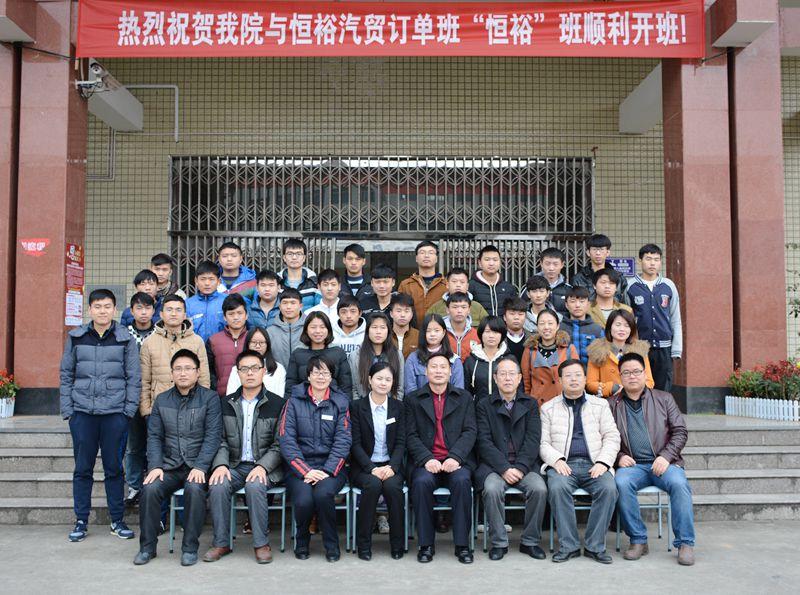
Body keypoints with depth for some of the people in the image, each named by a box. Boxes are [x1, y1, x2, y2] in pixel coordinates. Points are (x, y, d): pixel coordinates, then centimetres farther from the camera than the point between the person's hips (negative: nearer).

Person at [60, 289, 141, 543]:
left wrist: (129, 411, -4)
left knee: (114, 468, 5)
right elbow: (66, 374, 9)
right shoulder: (75, 338, 7)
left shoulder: (126, 339, 3)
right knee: (82, 468, 6)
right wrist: (67, 410, 1)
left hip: (115, 413, -1)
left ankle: (117, 521, 15)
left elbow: (134, 378, 3)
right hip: (82, 413, 1)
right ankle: (81, 521, 17)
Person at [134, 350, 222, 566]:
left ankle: (190, 548, -18)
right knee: (150, 488, -24)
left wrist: (200, 467, -18)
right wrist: (155, 466, -7)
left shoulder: (210, 398, 1)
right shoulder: (161, 400, 13)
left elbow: (213, 436, -6)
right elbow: (154, 436, 9)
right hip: (170, 466, 3)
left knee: (194, 488, -32)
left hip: (197, 466, -3)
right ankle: (147, 546, -8)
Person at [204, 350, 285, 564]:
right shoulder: (227, 403, 12)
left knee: (254, 486, -34)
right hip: (235, 465, 3)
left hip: (265, 467, -3)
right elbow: (222, 440, 8)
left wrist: (263, 466, -18)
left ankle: (261, 544, -18)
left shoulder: (277, 403, 1)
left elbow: (279, 445, -2)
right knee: (217, 486, -27)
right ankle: (221, 543, -11)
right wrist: (220, 464, -11)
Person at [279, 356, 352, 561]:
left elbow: (343, 441, 0)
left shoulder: (340, 402, 9)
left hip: (331, 466, 0)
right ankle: (302, 540, 5)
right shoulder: (294, 401, 7)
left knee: (322, 494, -31)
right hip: (300, 465, 0)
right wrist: (305, 471, -15)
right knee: (303, 500, -28)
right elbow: (286, 439, -3)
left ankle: (331, 544, -6)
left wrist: (327, 471, -14)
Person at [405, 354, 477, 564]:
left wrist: (455, 458, -12)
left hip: (456, 461, 0)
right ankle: (426, 544, -17)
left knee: (462, 480, -31)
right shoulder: (413, 399, 14)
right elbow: (411, 436, 4)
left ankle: (462, 544, -19)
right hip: (426, 461, 0)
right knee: (422, 482, -31)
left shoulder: (464, 397, 16)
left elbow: (470, 432, 5)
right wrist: (427, 459, -13)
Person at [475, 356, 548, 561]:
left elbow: (533, 440, 2)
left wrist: (520, 468, -13)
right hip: (494, 465, -1)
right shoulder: (484, 405, 8)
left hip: (524, 465, 1)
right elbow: (485, 442, -3)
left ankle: (530, 542, -6)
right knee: (492, 489, -31)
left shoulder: (530, 404, 12)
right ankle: (499, 543, -13)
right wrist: (504, 469, -15)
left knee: (539, 488, -26)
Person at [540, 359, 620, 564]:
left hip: (593, 464, 1)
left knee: (608, 488, -30)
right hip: (563, 464, -1)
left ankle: (595, 546, -17)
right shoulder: (548, 408, 15)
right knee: (557, 487, -33)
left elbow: (612, 437, 9)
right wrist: (556, 459, -12)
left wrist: (603, 462, -7)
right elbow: (543, 442, 8)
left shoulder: (600, 405, 18)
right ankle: (568, 545, -20)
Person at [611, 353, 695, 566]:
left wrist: (666, 456, -7)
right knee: (621, 483, -33)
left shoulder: (664, 399, 15)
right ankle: (638, 540, -18)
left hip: (663, 463, 0)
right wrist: (619, 457, -7)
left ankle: (685, 544, -20)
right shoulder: (613, 405, 15)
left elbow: (680, 431, 9)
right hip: (632, 465, 0)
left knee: (679, 483, -32)